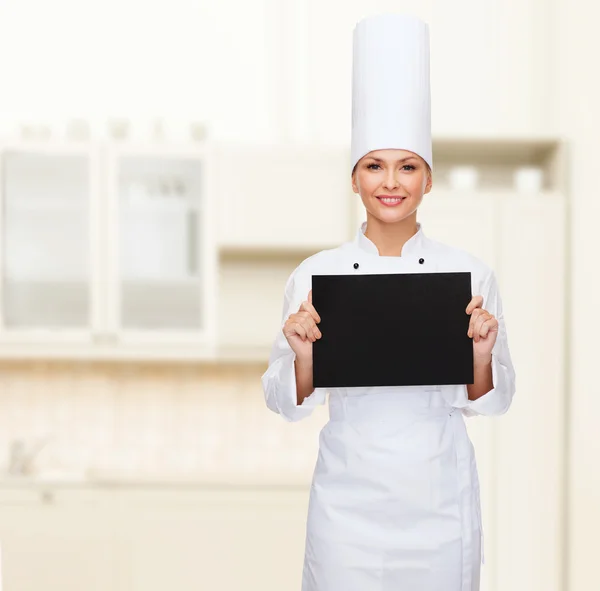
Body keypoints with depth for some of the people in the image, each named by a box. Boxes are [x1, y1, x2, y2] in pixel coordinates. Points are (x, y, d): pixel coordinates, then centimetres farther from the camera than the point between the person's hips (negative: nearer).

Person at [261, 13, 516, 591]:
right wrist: (303, 356, -19)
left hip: (440, 499, 1)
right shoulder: (314, 276, -4)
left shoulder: (470, 274, -3)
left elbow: (492, 401, 3)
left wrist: (482, 354, -17)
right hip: (348, 499, 0)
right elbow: (287, 403, 1)